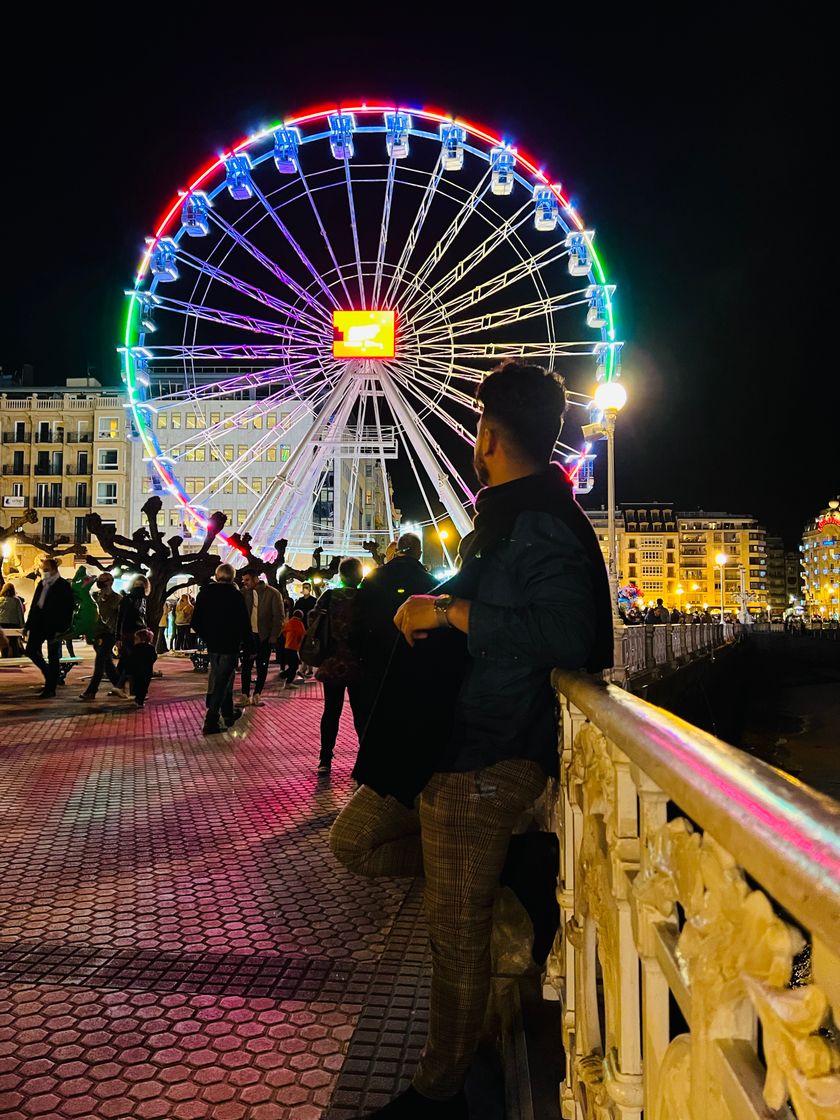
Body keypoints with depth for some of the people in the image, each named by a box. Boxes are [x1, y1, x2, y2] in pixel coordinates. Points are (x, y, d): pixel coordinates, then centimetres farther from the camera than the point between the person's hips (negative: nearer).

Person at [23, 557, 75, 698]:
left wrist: (62, 629, -18)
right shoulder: (42, 584, 13)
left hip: (54, 626, -7)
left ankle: (50, 689, 6)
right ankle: (51, 675, 22)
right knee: (30, 650, 5)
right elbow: (34, 605, 16)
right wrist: (28, 625, 11)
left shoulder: (63, 586, -7)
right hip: (39, 623, 7)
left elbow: (68, 609, -12)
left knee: (53, 657, 0)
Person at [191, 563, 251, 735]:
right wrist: (248, 643, -2)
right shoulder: (235, 595, -13)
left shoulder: (204, 593, 1)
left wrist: (207, 637, 16)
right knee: (221, 682, 0)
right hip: (230, 645, -5)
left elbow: (196, 622, 3)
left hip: (212, 645, 5)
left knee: (222, 678, 21)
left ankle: (228, 713, 34)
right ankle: (211, 722, -4)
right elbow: (244, 622, -13)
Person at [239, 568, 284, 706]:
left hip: (265, 636, -2)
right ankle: (245, 695, 9)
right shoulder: (244, 592, 3)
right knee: (246, 665, 2)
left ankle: (257, 695, 14)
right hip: (249, 634, 2)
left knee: (262, 666, 5)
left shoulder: (272, 593, -7)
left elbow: (279, 617, -7)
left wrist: (274, 636, -11)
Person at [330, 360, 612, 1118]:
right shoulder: (504, 516, 14)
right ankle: (517, 865, 18)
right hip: (446, 742, 11)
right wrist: (428, 606, 9)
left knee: (456, 933, 3)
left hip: (487, 757, -10)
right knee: (356, 843, 18)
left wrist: (449, 615, -22)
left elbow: (568, 635, -30)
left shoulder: (543, 526, -18)